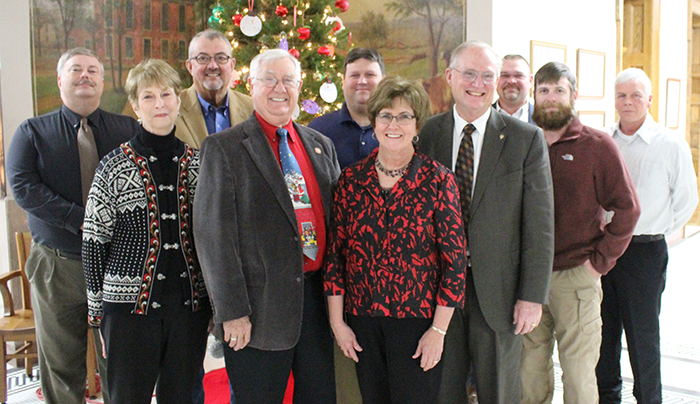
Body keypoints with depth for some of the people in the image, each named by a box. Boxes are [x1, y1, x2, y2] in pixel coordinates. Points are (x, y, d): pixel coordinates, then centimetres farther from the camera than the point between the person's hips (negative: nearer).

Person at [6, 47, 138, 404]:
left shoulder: (128, 130, 5)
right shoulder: (32, 131, 5)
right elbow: (23, 187, -9)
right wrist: (82, 221, -18)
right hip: (57, 264, 0)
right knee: (61, 362, 11)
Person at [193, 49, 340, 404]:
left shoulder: (321, 145, 12)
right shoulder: (223, 148, -5)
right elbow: (213, 234, -9)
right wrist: (232, 311, -13)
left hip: (319, 296, 5)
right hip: (260, 306, -5)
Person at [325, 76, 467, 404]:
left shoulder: (438, 180, -6)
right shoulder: (351, 179, 2)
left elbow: (455, 259, -6)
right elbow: (335, 253, 5)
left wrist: (439, 330, -9)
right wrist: (336, 321, 3)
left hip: (418, 320, -3)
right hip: (362, 320, 3)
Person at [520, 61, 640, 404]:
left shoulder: (598, 145, -1)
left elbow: (628, 208, -1)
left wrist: (600, 260, -6)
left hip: (576, 276, -3)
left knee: (578, 373, 3)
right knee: (530, 369, 9)